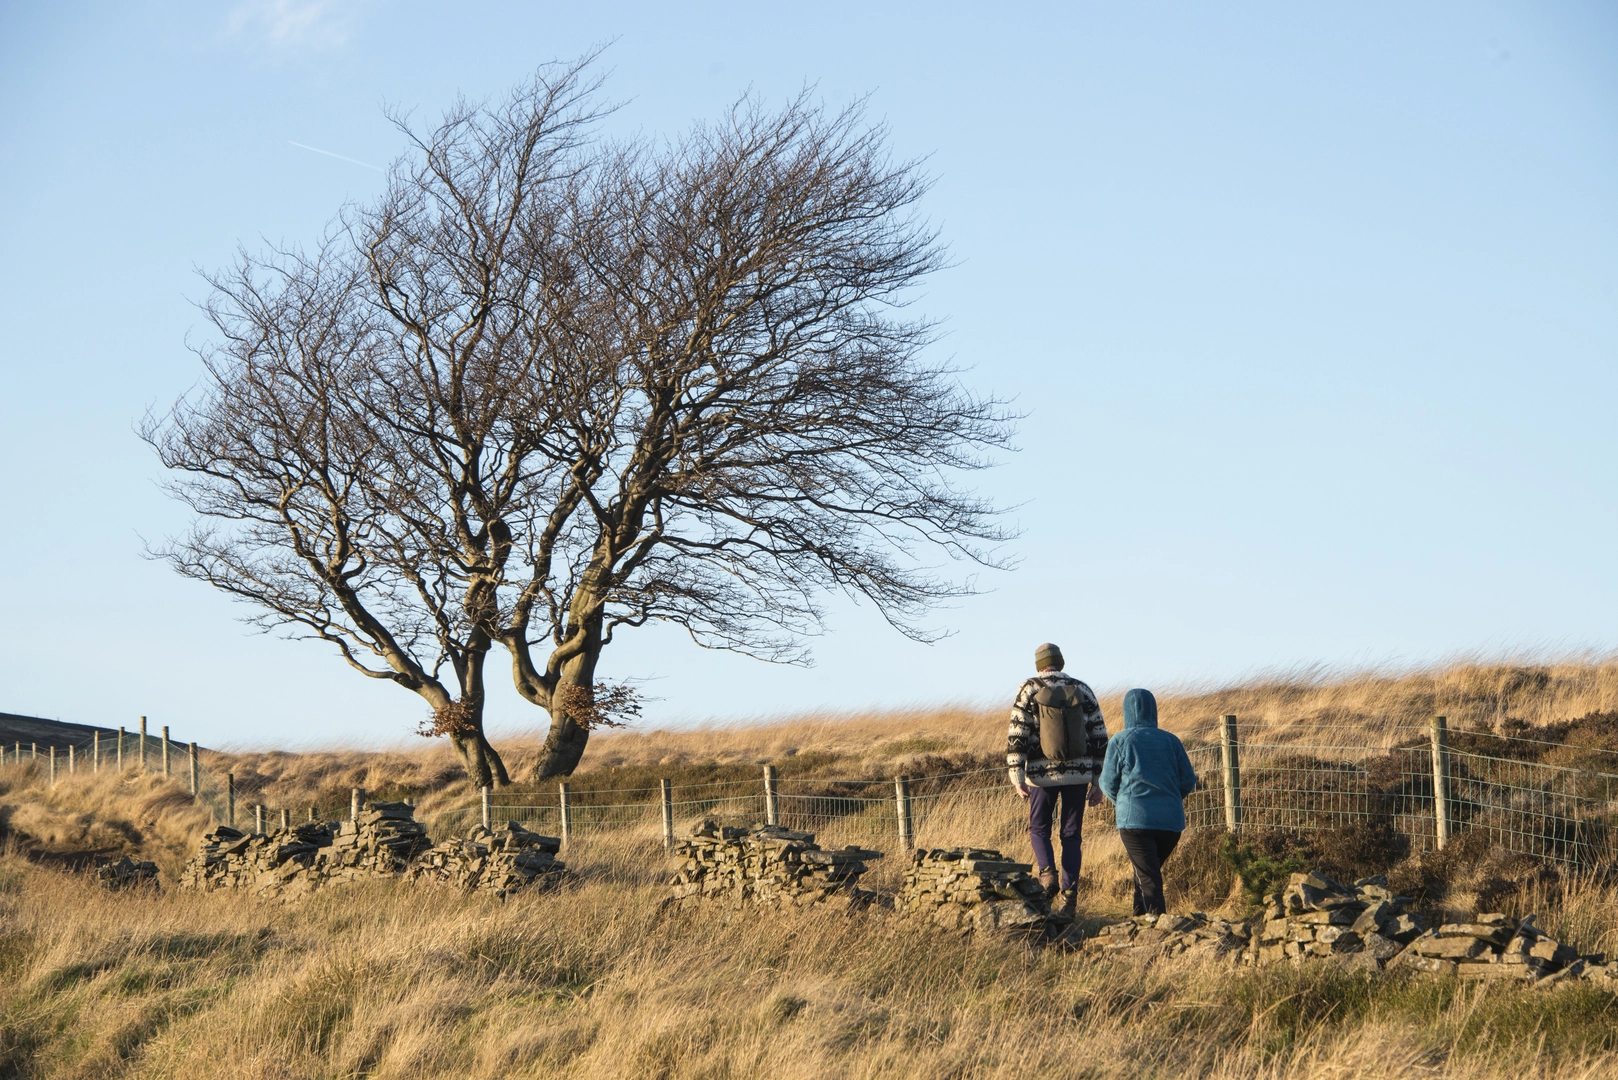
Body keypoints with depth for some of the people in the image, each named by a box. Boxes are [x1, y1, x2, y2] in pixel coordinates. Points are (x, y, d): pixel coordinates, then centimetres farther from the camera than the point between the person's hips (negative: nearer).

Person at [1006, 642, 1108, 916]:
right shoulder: (1082, 691, 7)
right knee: (1071, 835, 8)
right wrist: (1098, 783, 11)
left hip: (1043, 774, -2)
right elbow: (1099, 737, 7)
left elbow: (1017, 735, -8)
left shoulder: (1030, 690, -1)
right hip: (1078, 774, 2)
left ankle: (1047, 873, -10)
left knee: (1038, 828, 14)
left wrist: (1016, 777, -6)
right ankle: (1069, 894, 1)